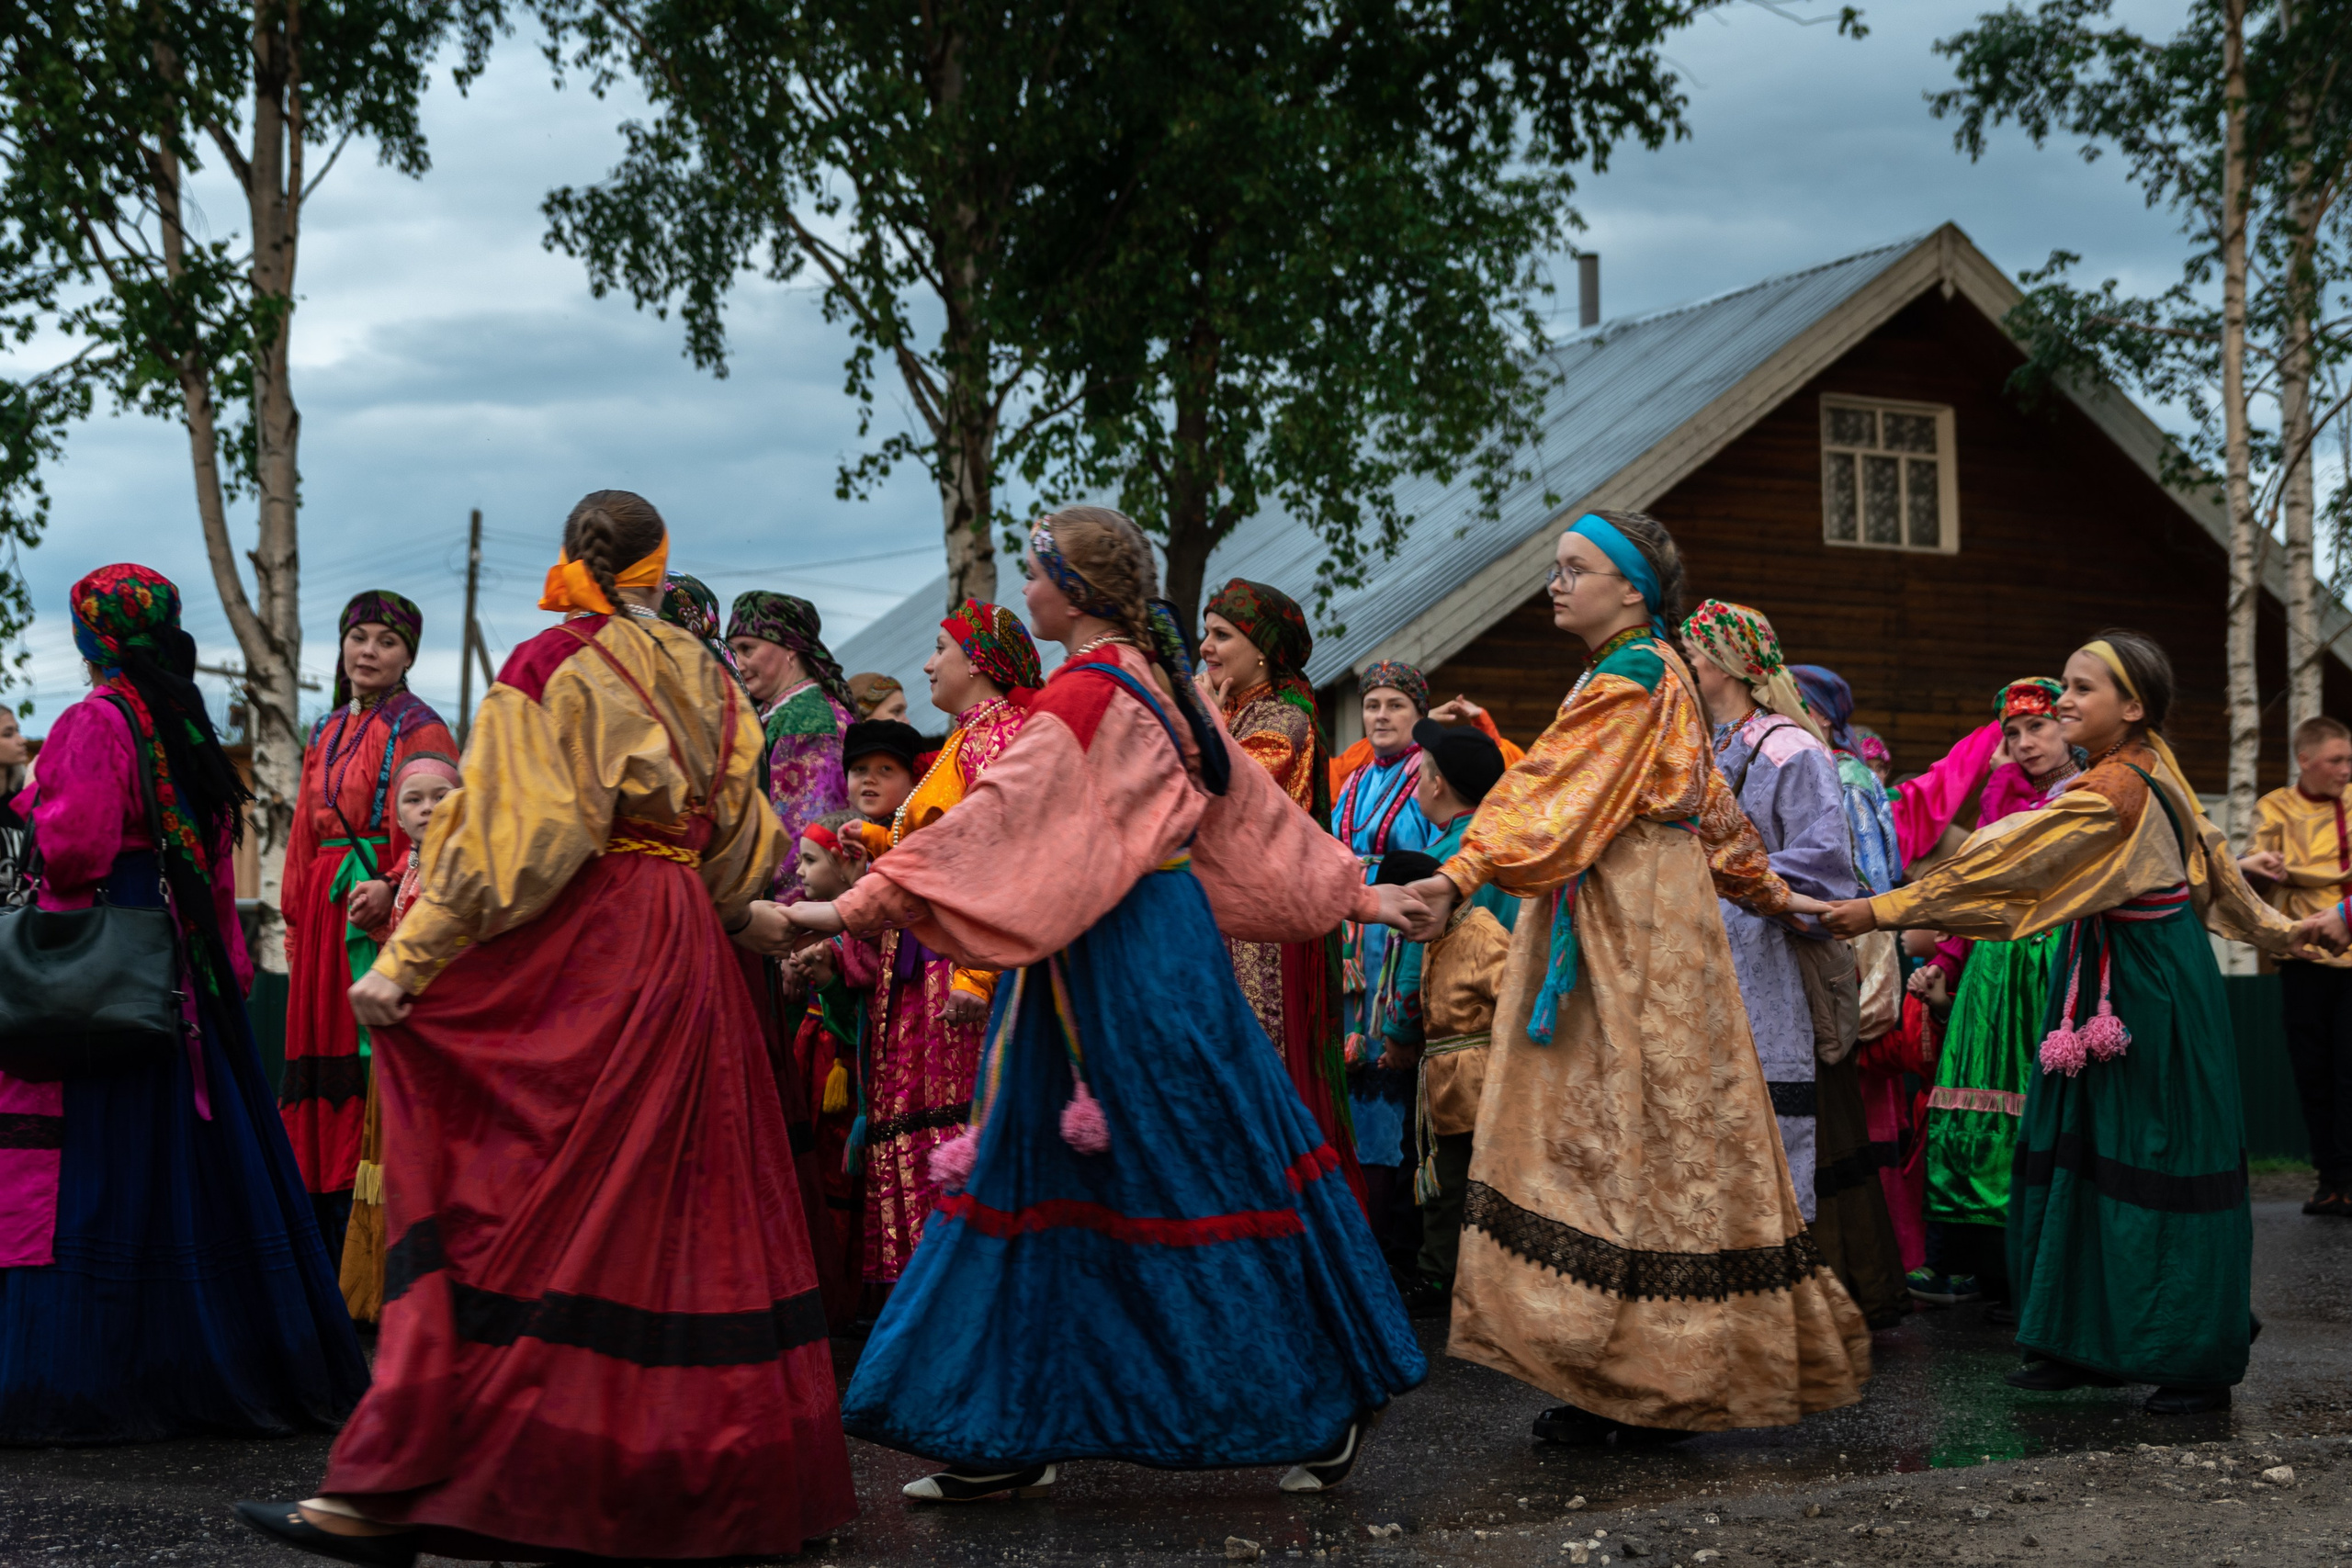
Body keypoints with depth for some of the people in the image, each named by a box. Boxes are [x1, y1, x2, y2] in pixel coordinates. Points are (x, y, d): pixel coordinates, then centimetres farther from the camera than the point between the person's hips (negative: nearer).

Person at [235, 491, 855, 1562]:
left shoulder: (551, 667, -6)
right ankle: (724, 1472, 14)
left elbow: (504, 834, -14)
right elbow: (739, 832, 19)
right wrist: (739, 914, 37)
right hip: (686, 954, 6)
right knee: (686, 1204, 10)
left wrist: (407, 960, -12)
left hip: (576, 949, -6)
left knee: (503, 1214, -8)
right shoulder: (704, 679, 12)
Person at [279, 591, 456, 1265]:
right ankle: (334, 1257, 10)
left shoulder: (418, 729, -3)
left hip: (384, 911, -7)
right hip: (326, 913, 7)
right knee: (326, 1052, 5)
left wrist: (392, 887, -26)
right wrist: (295, 926, 20)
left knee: (376, 1056, -11)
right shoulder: (325, 734, 19)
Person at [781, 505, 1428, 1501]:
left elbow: (997, 819, -23)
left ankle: (1320, 1407, 12)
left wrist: (856, 906, -24)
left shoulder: (1084, 694, -16)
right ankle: (1014, 1434, 16)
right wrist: (1349, 894, 25)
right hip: (1160, 931, 10)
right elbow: (1250, 804, 17)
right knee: (1045, 1178, 11)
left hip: (1118, 962, -10)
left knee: (1188, 1173, 0)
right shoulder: (1155, 683, 11)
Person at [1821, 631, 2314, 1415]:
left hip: (2148, 989, -9)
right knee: (2083, 1157, 10)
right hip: (2109, 977, 9)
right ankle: (2088, 1342, 16)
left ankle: (2197, 1361, 8)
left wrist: (1882, 909, -23)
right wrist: (2276, 930, 35)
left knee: (2158, 1168, -2)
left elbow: (2005, 867, -24)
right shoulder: (2152, 771, 8)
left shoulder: (2113, 792, -20)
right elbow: (2211, 862, 20)